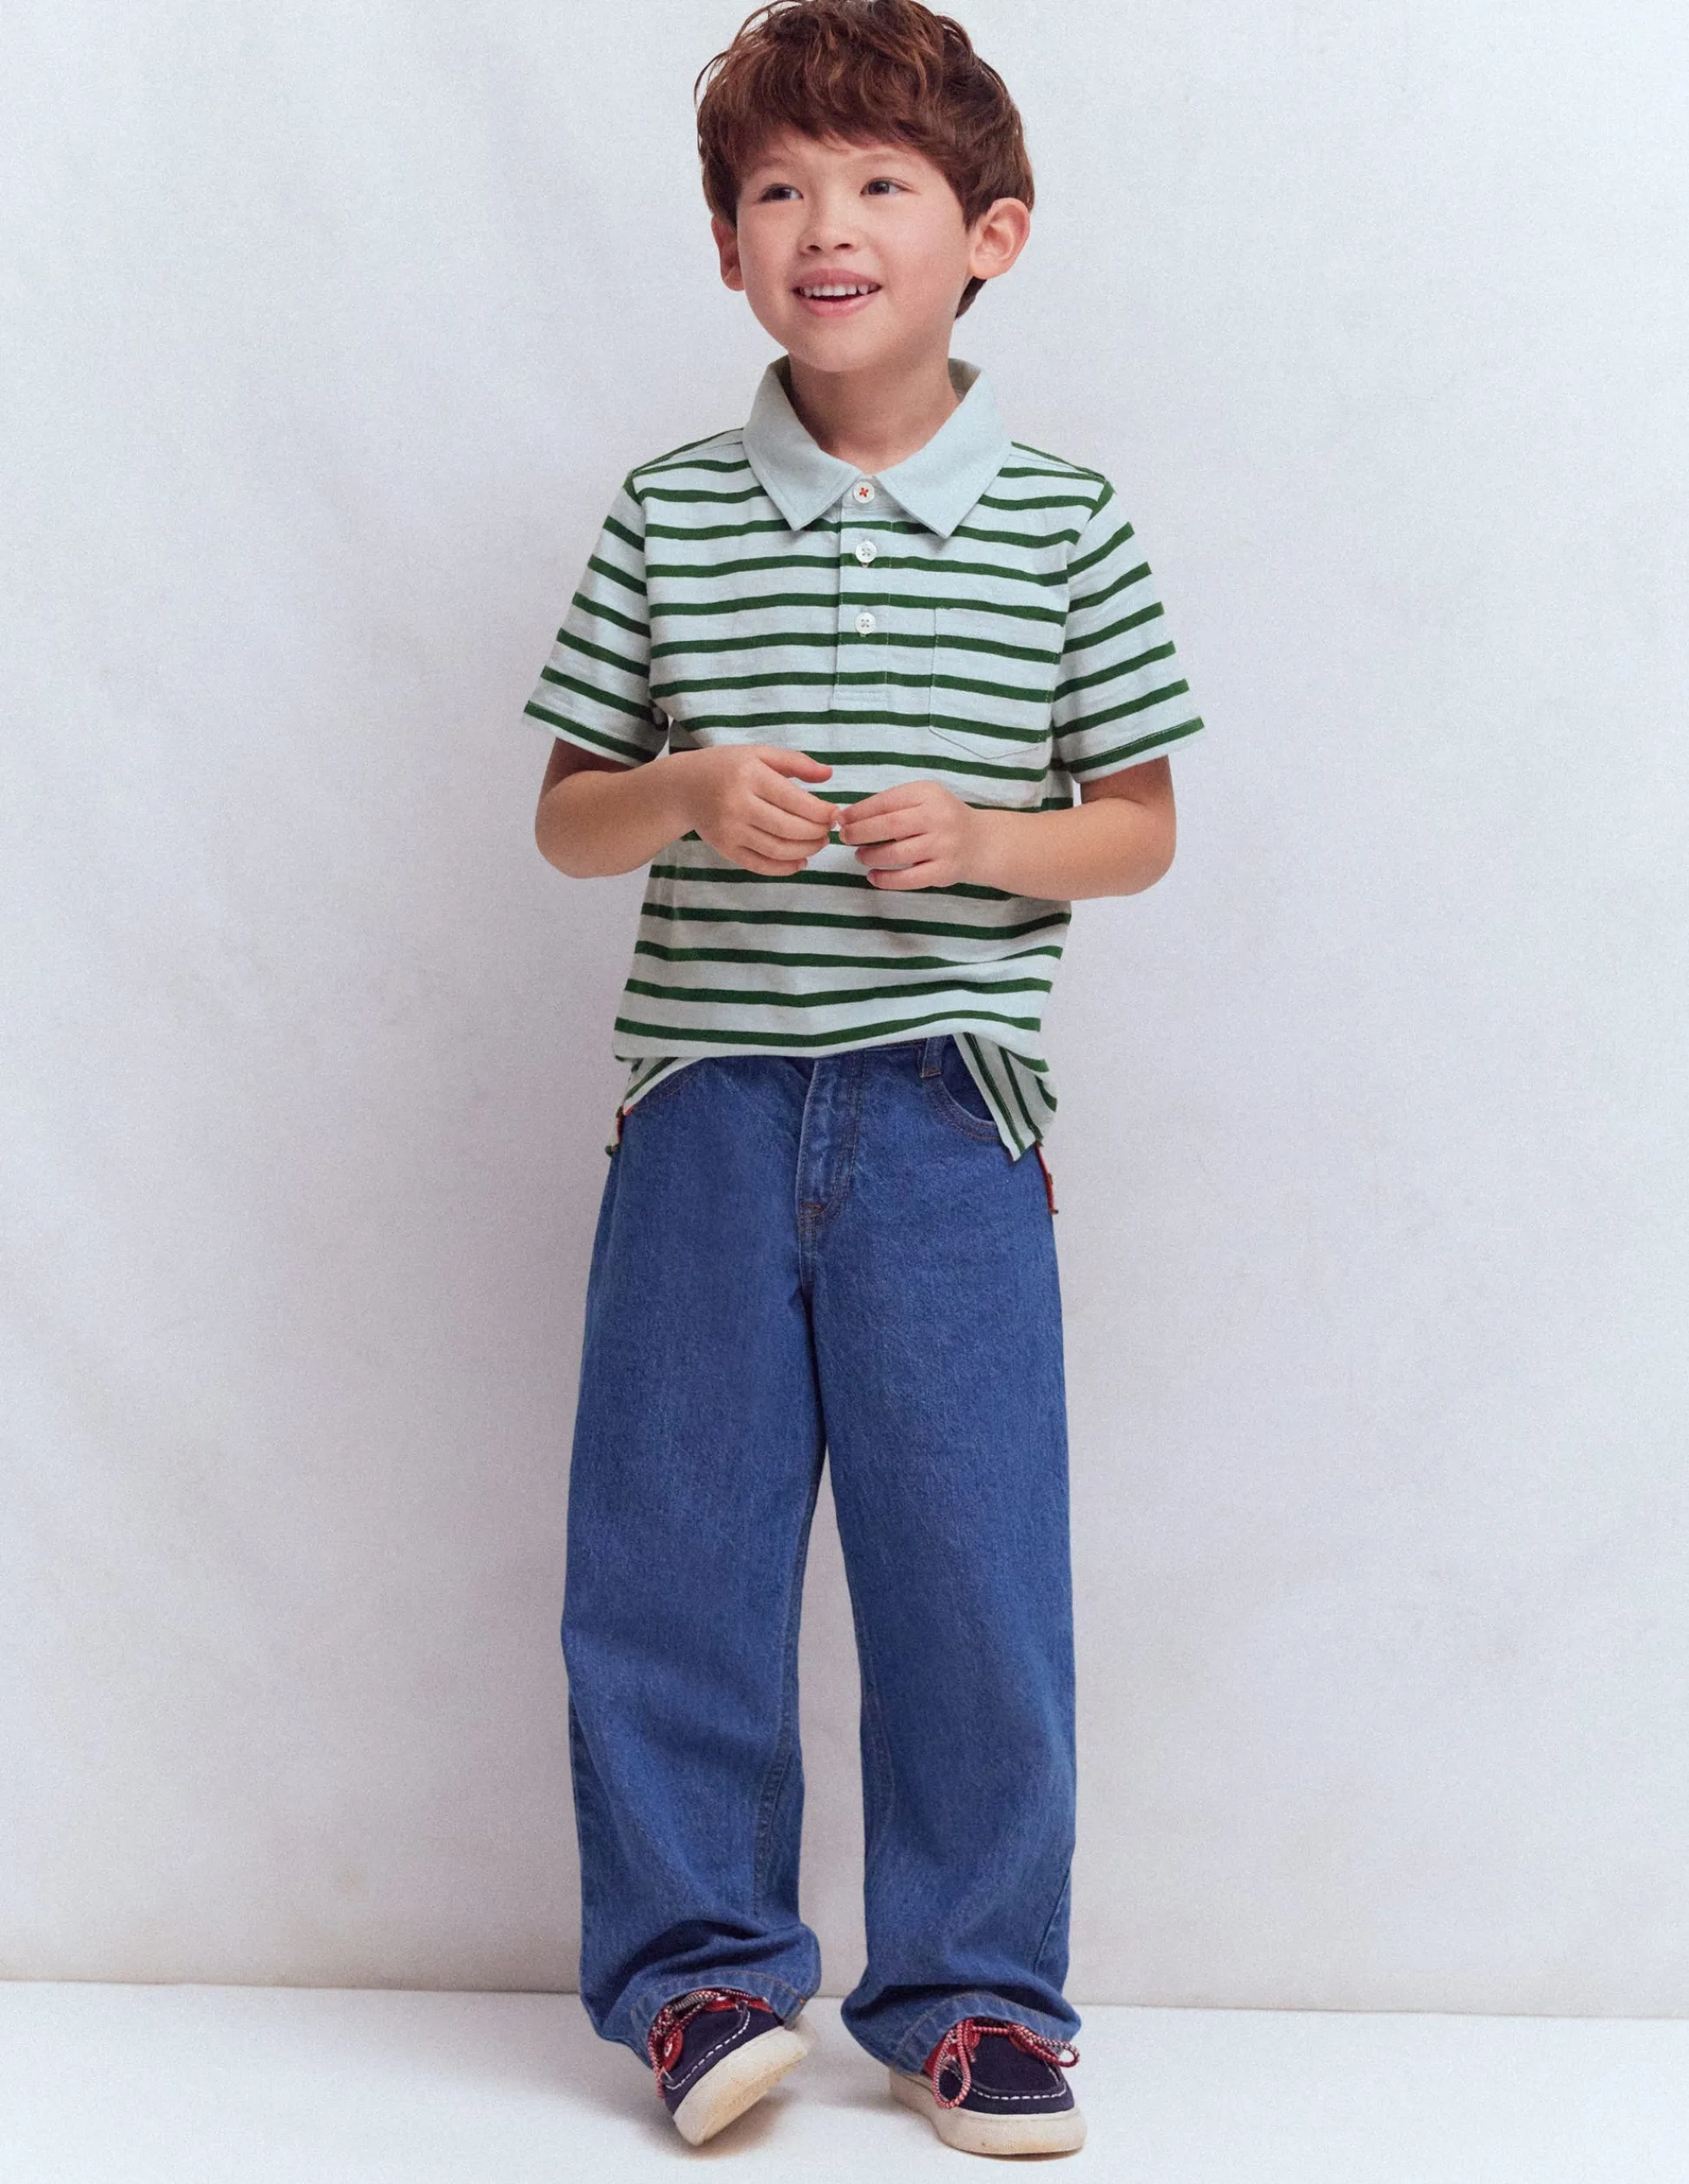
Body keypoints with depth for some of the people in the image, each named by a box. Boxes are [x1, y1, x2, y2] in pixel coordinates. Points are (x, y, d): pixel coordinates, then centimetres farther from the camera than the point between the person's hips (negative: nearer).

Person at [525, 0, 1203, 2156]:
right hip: (708, 1105, 1)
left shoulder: (1061, 526, 2)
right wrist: (687, 794, -12)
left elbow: (1140, 828, 6)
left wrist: (983, 836, -13)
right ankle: (700, 1962, 21)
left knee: (968, 1560, 3)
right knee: (671, 1551, 4)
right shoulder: (668, 518, 5)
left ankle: (968, 1991, 19)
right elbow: (563, 815, 9)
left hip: (948, 1108, -1)